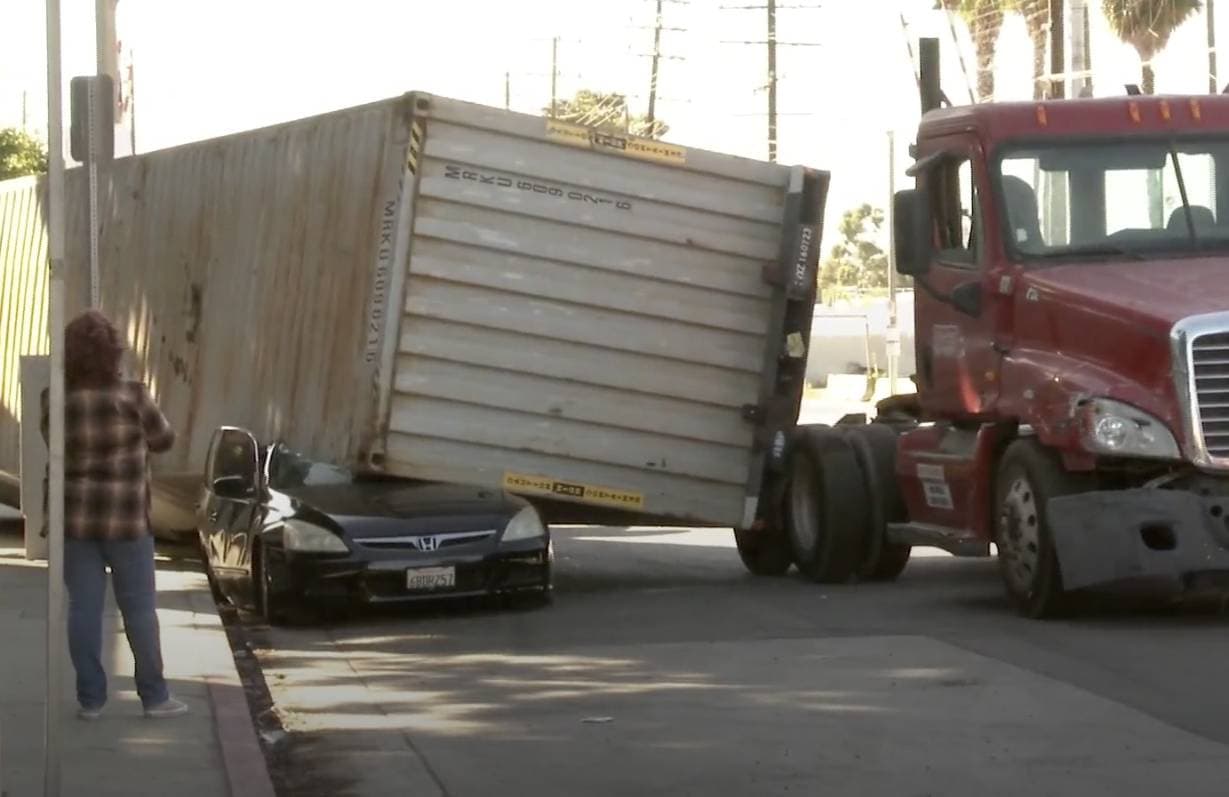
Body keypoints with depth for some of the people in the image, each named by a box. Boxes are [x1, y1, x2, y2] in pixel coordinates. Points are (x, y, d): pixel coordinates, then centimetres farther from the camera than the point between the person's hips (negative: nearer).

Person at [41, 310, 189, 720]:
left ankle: (90, 698, 8)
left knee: (84, 608, 7)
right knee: (139, 608, 7)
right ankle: (155, 697, 13)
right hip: (126, 518, -2)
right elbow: (164, 440, 1)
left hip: (75, 518, 2)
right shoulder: (131, 396, -13)